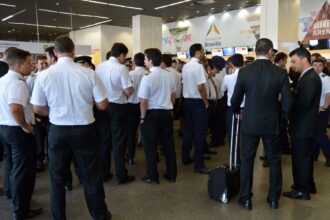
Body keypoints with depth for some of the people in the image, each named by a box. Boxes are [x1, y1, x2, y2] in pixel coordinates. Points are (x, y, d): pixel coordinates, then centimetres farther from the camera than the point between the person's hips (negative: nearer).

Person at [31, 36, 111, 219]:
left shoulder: (44, 75, -8)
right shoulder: (89, 73, -12)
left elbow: (38, 109, -1)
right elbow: (103, 105, -8)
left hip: (58, 131, 1)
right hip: (85, 130, -1)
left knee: (58, 178, 19)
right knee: (91, 176, 14)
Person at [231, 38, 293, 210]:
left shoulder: (244, 71, -9)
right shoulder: (280, 73, -8)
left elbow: (235, 99, -2)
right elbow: (288, 102, -6)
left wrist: (236, 110, 19)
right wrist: (281, 116, 13)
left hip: (250, 123, 0)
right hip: (272, 123, 1)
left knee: (247, 161, 11)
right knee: (274, 161, 16)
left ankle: (246, 199, 18)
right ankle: (274, 198, 27)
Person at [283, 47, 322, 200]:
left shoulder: (310, 78, -20)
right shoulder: (308, 76, 11)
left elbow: (303, 104, -25)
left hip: (302, 126, -10)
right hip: (304, 125, 10)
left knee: (300, 157, 1)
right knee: (305, 156, 20)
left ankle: (302, 190, 14)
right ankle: (308, 184, 35)